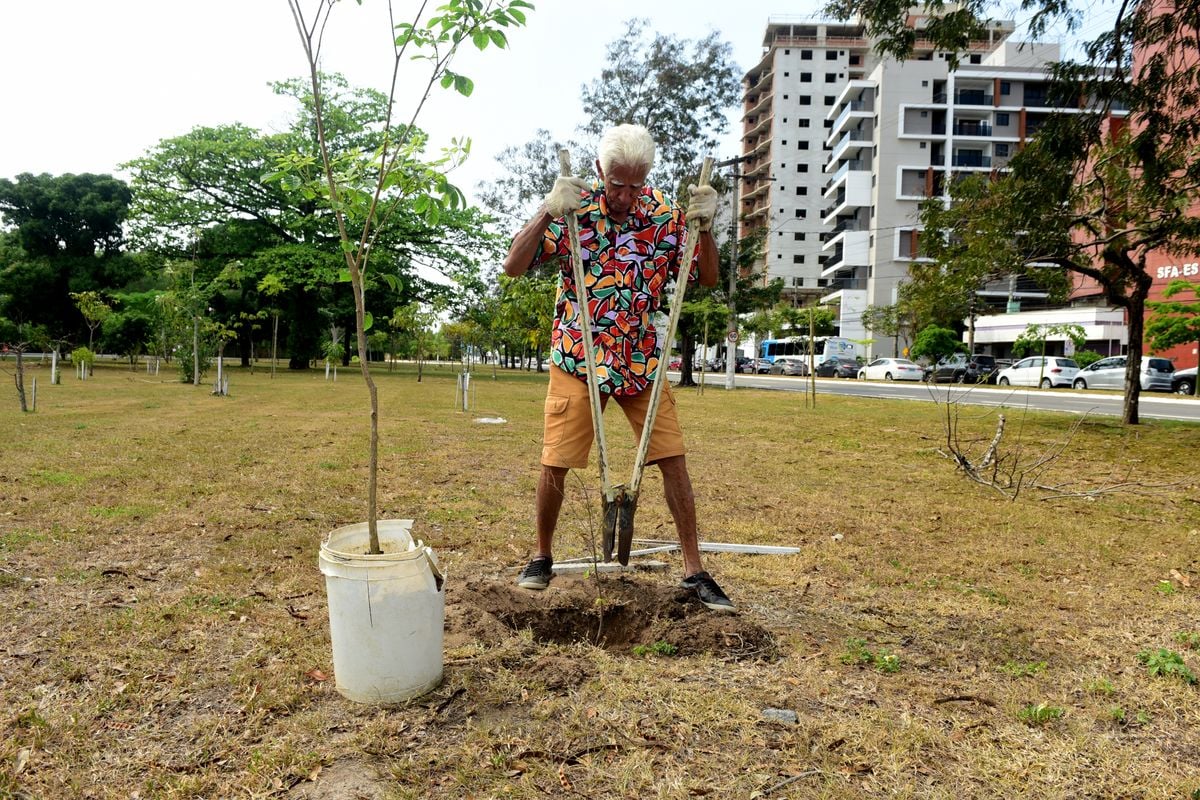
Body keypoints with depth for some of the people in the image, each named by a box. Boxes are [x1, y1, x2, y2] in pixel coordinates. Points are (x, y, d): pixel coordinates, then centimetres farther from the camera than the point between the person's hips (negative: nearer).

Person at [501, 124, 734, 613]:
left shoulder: (666, 214, -1)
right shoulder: (572, 210, -6)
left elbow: (708, 279, 6)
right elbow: (513, 267, -9)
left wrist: (704, 225, -10)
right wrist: (547, 212, -21)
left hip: (643, 361, 2)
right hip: (577, 357, -1)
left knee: (673, 459, -1)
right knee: (555, 463, 1)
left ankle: (693, 569, 11)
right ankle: (542, 556, 25)